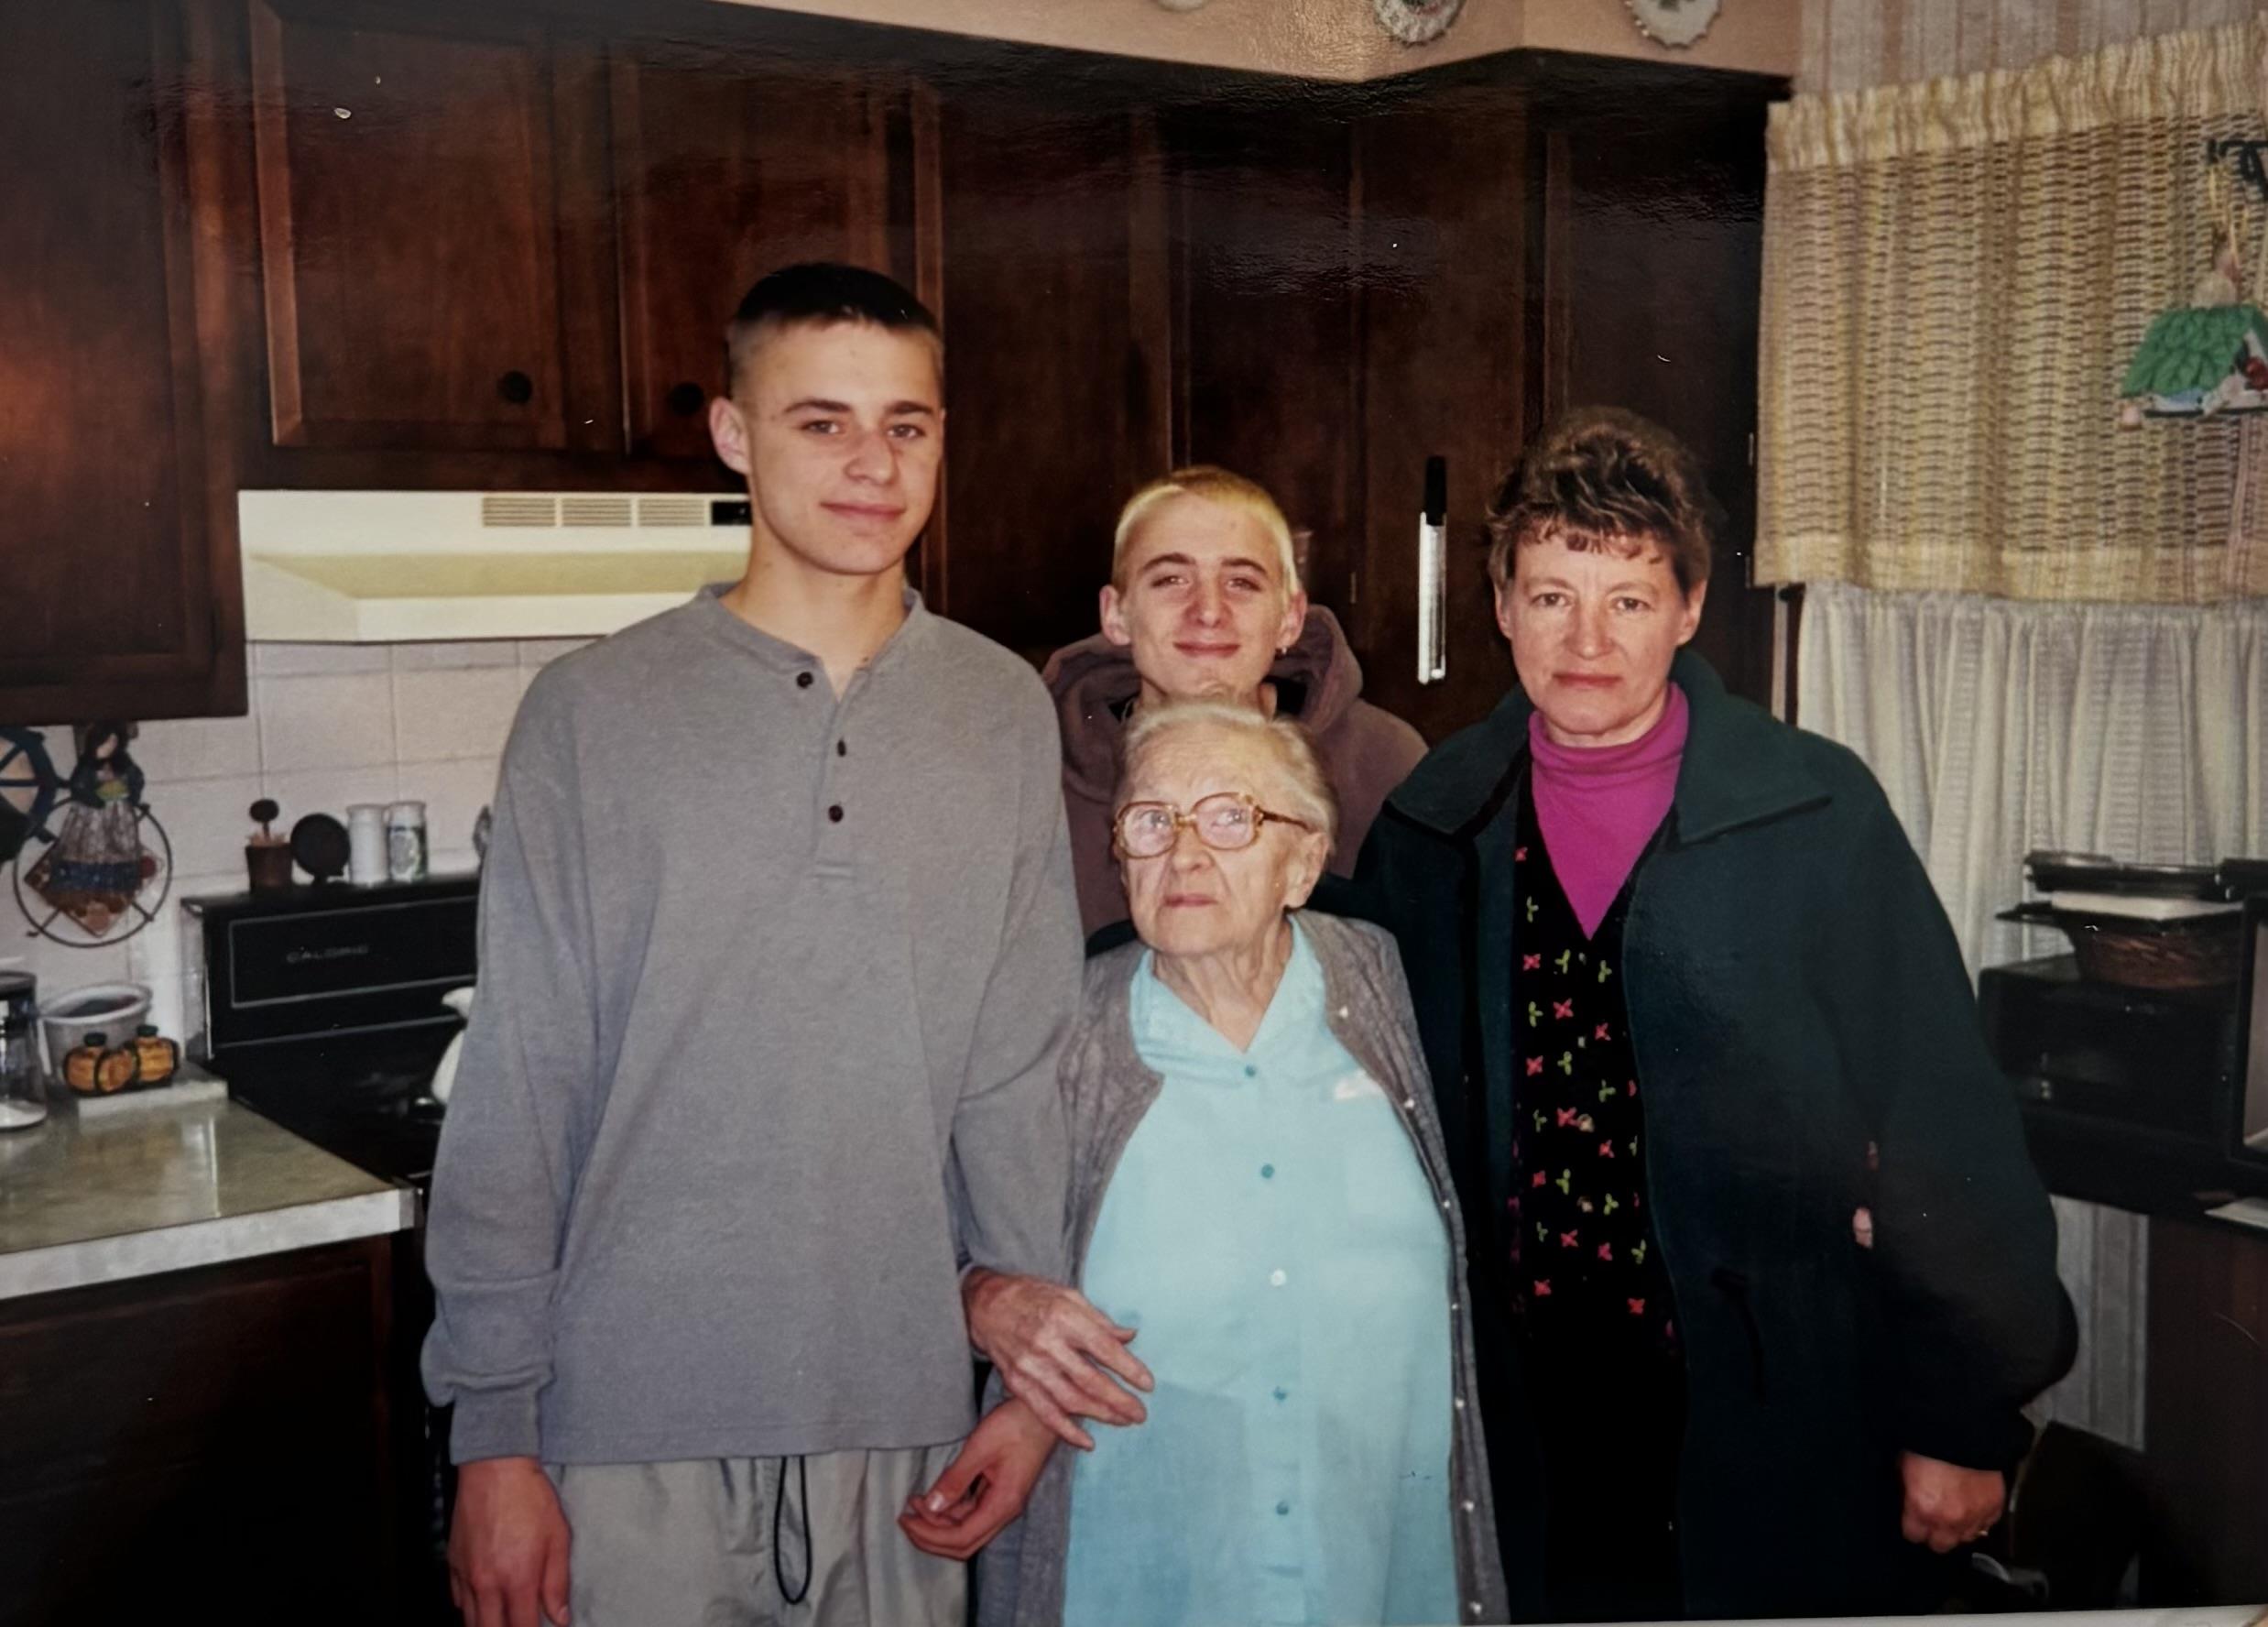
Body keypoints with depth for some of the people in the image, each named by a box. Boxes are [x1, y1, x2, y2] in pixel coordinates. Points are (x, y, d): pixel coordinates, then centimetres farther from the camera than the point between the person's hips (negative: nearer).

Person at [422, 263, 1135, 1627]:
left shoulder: (1005, 712, 4)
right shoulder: (594, 713, -3)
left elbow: (1023, 1053, 5)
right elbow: (516, 1094, -3)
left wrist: (1016, 1278, -6)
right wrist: (493, 1434, -4)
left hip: (909, 1413, 2)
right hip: (636, 1425, -2)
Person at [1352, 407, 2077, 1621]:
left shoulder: (1818, 809, -8)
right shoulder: (1434, 825, 0)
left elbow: (1942, 1122, -7)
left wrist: (1964, 1418, -7)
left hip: (1775, 1426, -2)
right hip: (1524, 1420, 2)